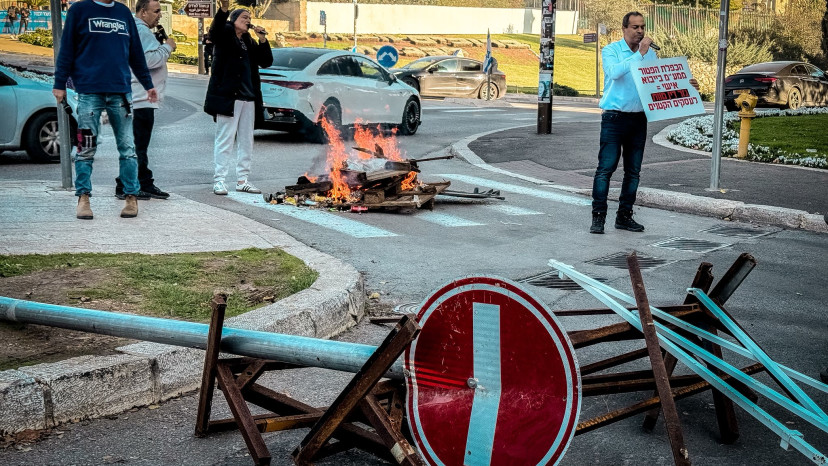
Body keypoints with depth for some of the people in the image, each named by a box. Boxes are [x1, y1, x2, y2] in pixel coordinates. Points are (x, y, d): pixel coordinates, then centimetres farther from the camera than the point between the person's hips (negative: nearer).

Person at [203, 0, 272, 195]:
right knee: (225, 139, -7)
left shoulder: (249, 42, 18)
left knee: (246, 141, 8)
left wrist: (262, 40, 1)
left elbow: (266, 62, 14)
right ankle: (219, 180, -4)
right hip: (228, 96, -7)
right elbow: (214, 31, -23)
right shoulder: (224, 35, 1)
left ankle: (242, 180, 14)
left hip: (248, 98, 7)